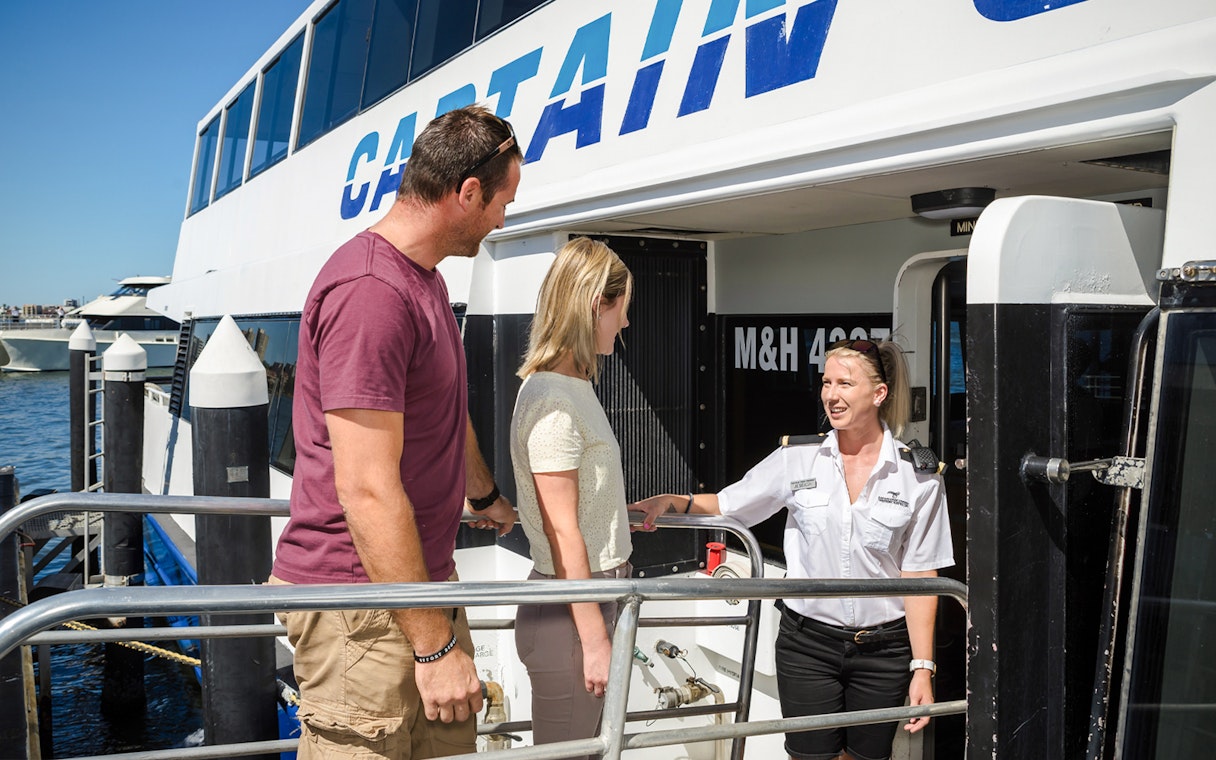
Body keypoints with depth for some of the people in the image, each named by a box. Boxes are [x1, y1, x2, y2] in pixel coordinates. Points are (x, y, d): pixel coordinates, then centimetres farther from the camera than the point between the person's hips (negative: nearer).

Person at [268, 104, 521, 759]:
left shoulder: (425, 280, 14)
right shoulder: (371, 292, -21)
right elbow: (368, 491, -25)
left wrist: (486, 496, 43)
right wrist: (435, 643, -21)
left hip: (423, 581, 10)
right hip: (360, 603, -10)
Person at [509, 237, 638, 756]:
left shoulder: (575, 386, 10)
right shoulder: (553, 399, -20)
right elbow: (562, 533, -20)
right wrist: (594, 638, -17)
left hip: (594, 595, 9)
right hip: (567, 614, -9)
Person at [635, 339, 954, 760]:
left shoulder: (918, 476, -5)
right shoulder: (797, 459, -2)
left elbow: (919, 577, -4)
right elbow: (725, 506, 4)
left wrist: (922, 667, -6)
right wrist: (675, 501, -16)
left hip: (883, 648, 0)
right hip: (808, 642, 1)